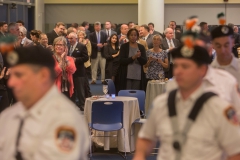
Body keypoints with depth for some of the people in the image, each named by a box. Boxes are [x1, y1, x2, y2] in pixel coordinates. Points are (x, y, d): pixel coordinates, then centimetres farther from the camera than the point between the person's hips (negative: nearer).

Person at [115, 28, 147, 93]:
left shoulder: (141, 47, 9)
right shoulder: (124, 46, 3)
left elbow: (144, 61, 3)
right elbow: (121, 61, -6)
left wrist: (139, 57, -18)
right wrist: (133, 57, -18)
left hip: (138, 76, 2)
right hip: (126, 76, -2)